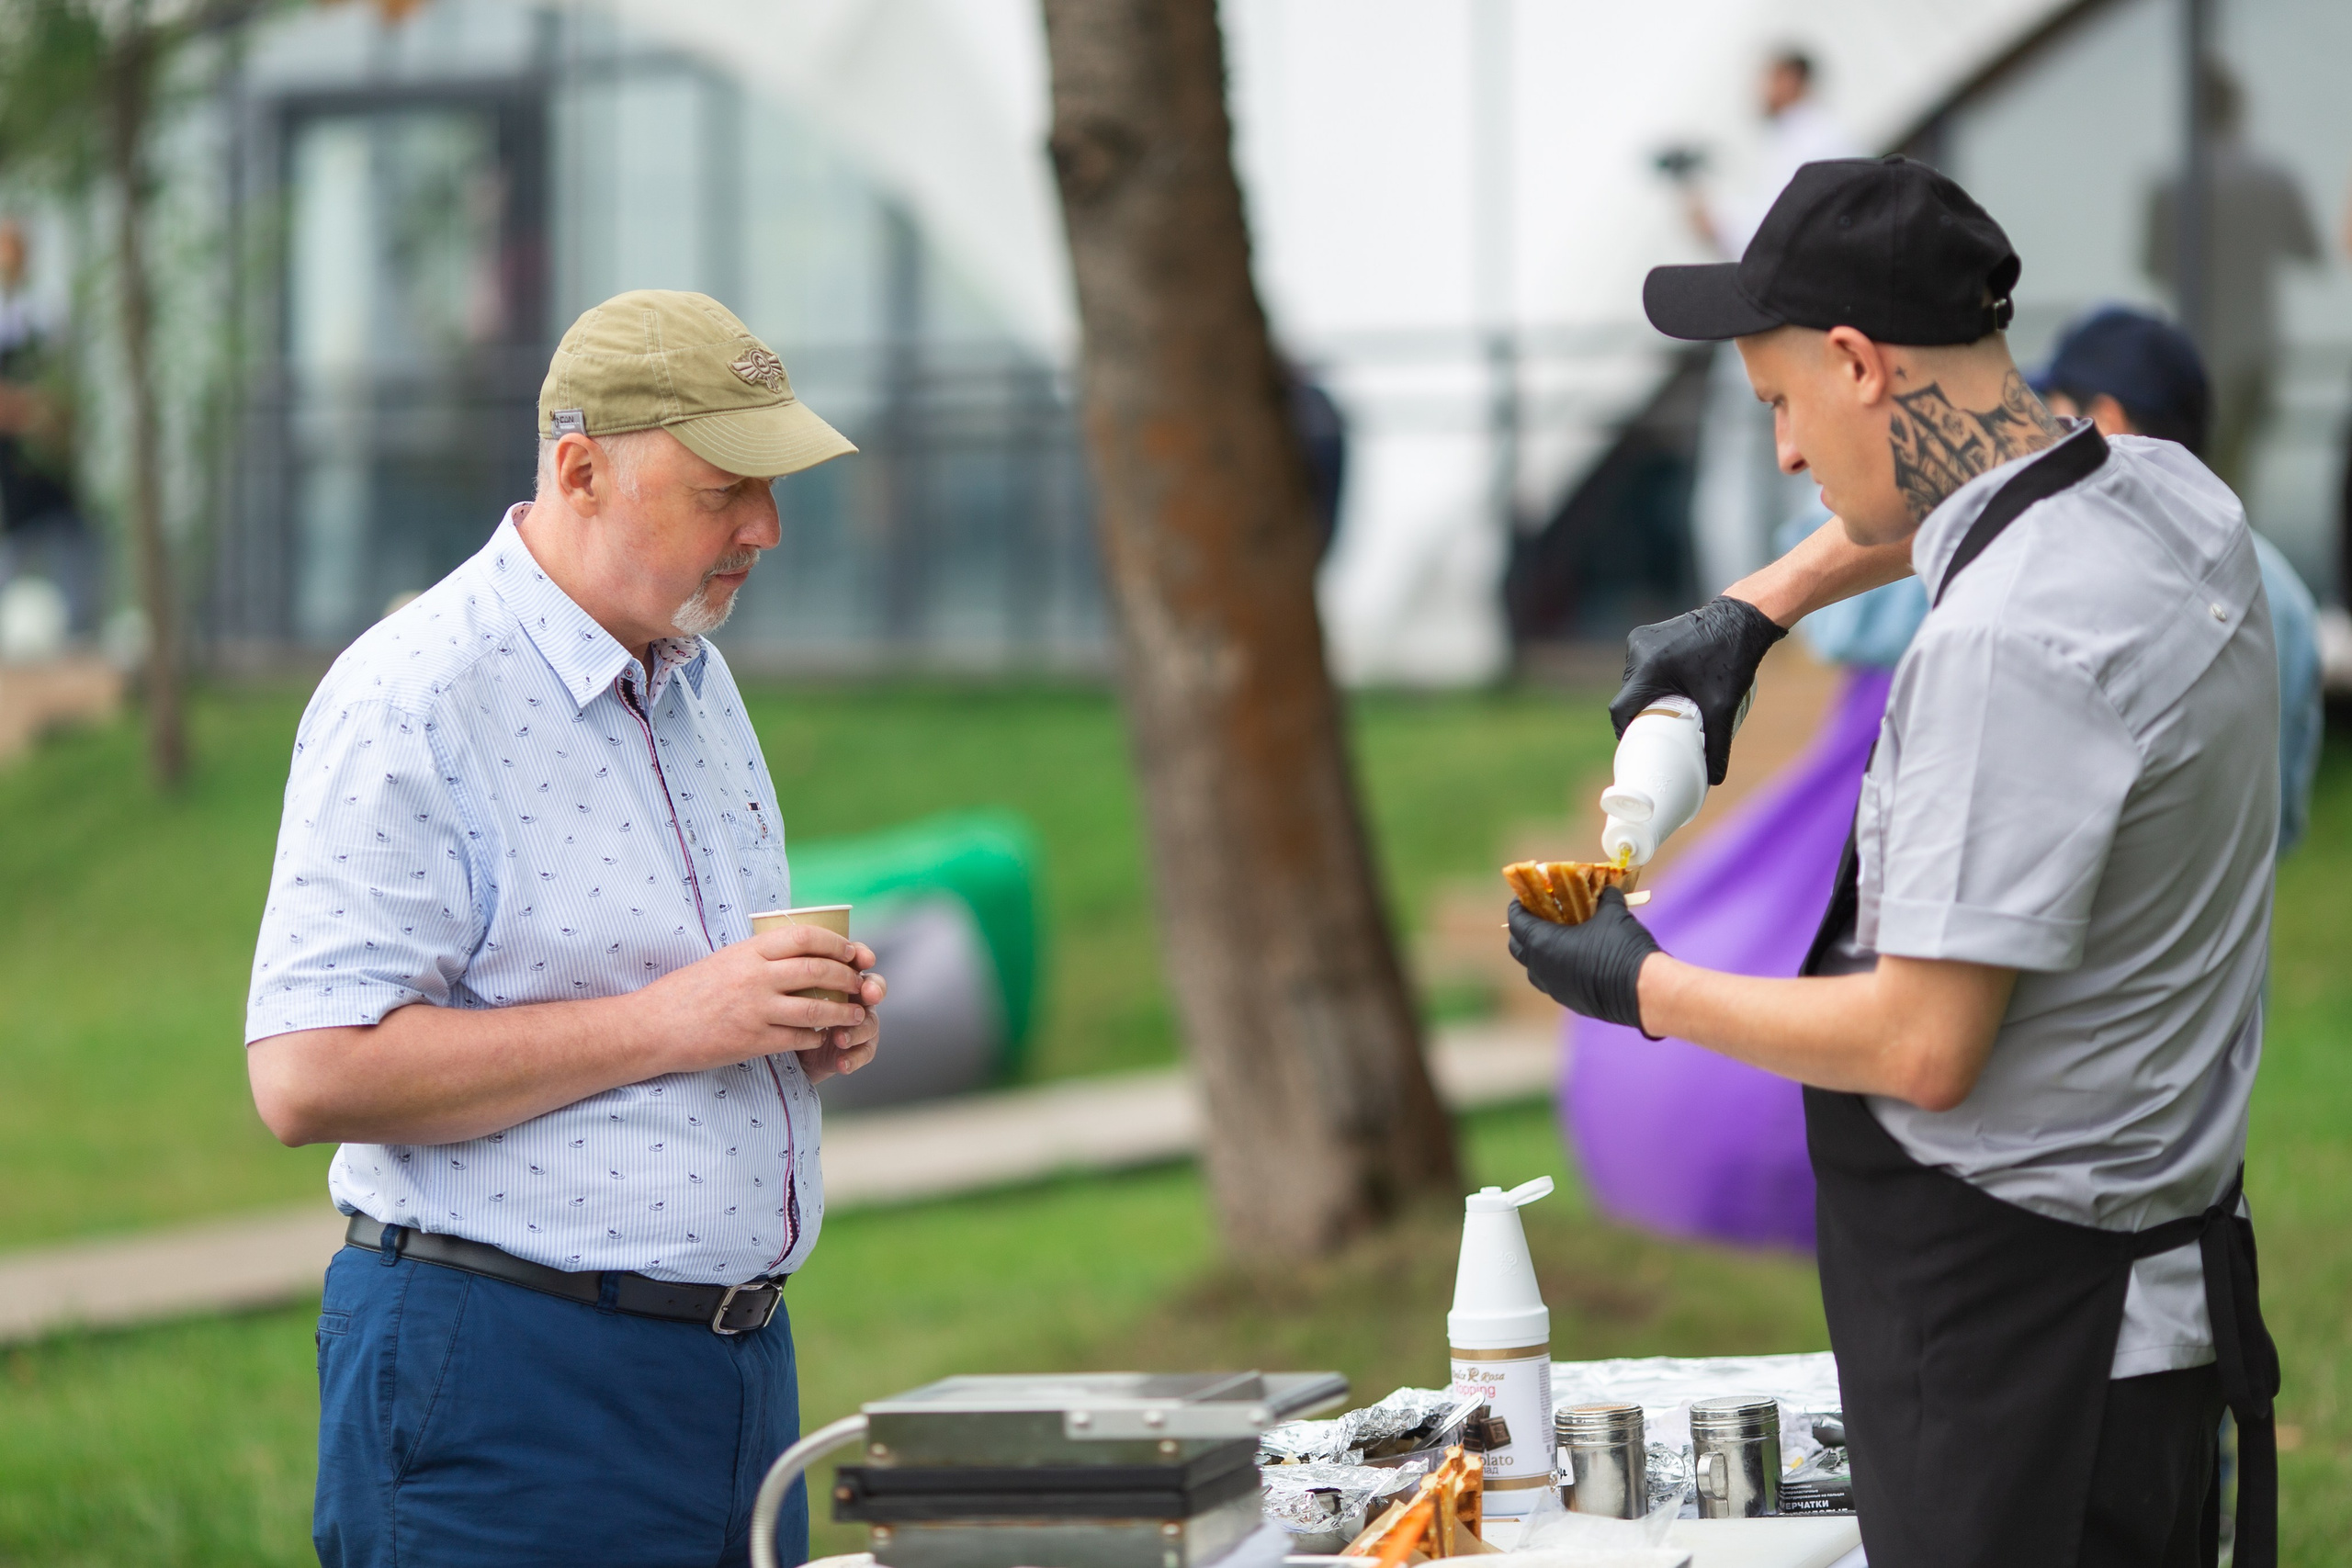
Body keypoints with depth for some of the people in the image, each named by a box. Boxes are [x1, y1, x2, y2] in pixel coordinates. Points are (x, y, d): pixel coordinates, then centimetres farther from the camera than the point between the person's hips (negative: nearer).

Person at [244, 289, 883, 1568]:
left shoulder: (697, 677, 15)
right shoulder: (414, 698, -13)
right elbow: (308, 1076, -22)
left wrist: (809, 1015, 4)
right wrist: (665, 1024, -21)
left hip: (737, 1357, 8)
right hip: (504, 1370, -8)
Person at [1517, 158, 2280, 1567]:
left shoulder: (2002, 643, -23)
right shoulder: (2170, 493, 5)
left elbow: (1925, 1049, -22)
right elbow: (1947, 485, 33)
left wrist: (1645, 990, -9)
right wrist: (1756, 609, 26)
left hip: (2017, 1308, -10)